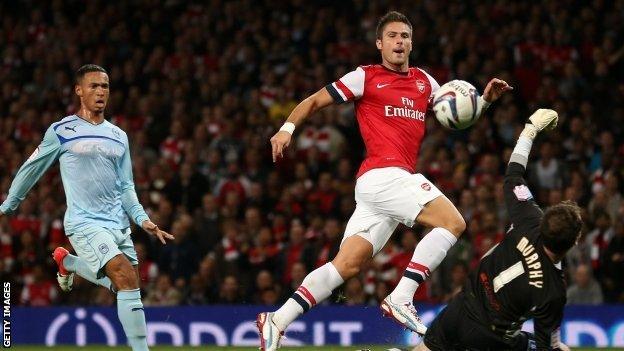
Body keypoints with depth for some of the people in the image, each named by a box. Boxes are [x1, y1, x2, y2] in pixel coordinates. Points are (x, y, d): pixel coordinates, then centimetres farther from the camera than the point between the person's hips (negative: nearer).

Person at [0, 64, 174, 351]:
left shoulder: (118, 136, 14)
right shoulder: (61, 131, -1)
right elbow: (31, 169, 10)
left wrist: (142, 219, 2)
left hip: (118, 223, 6)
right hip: (85, 223, -6)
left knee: (126, 285, 7)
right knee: (128, 280, -22)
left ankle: (68, 262, 31)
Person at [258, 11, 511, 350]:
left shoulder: (424, 81, 20)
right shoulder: (365, 77, 3)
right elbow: (314, 101, 6)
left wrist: (484, 100, 11)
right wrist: (288, 128, -10)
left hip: (400, 179, 7)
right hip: (382, 174, -7)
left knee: (348, 264, 1)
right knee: (453, 222, -19)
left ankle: (276, 321, 0)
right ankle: (401, 298, -21)